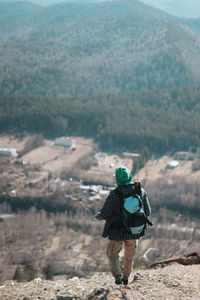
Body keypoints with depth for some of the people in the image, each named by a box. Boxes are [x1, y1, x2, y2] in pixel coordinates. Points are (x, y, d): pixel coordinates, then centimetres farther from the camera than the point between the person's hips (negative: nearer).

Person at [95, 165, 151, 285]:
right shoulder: (141, 191, -11)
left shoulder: (114, 195, -22)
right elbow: (147, 212, 0)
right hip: (134, 232, 4)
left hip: (117, 232, -3)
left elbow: (104, 214, -13)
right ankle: (126, 278, 42)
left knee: (113, 255, 21)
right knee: (129, 257, 25)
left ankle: (118, 277, 8)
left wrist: (97, 215, 10)